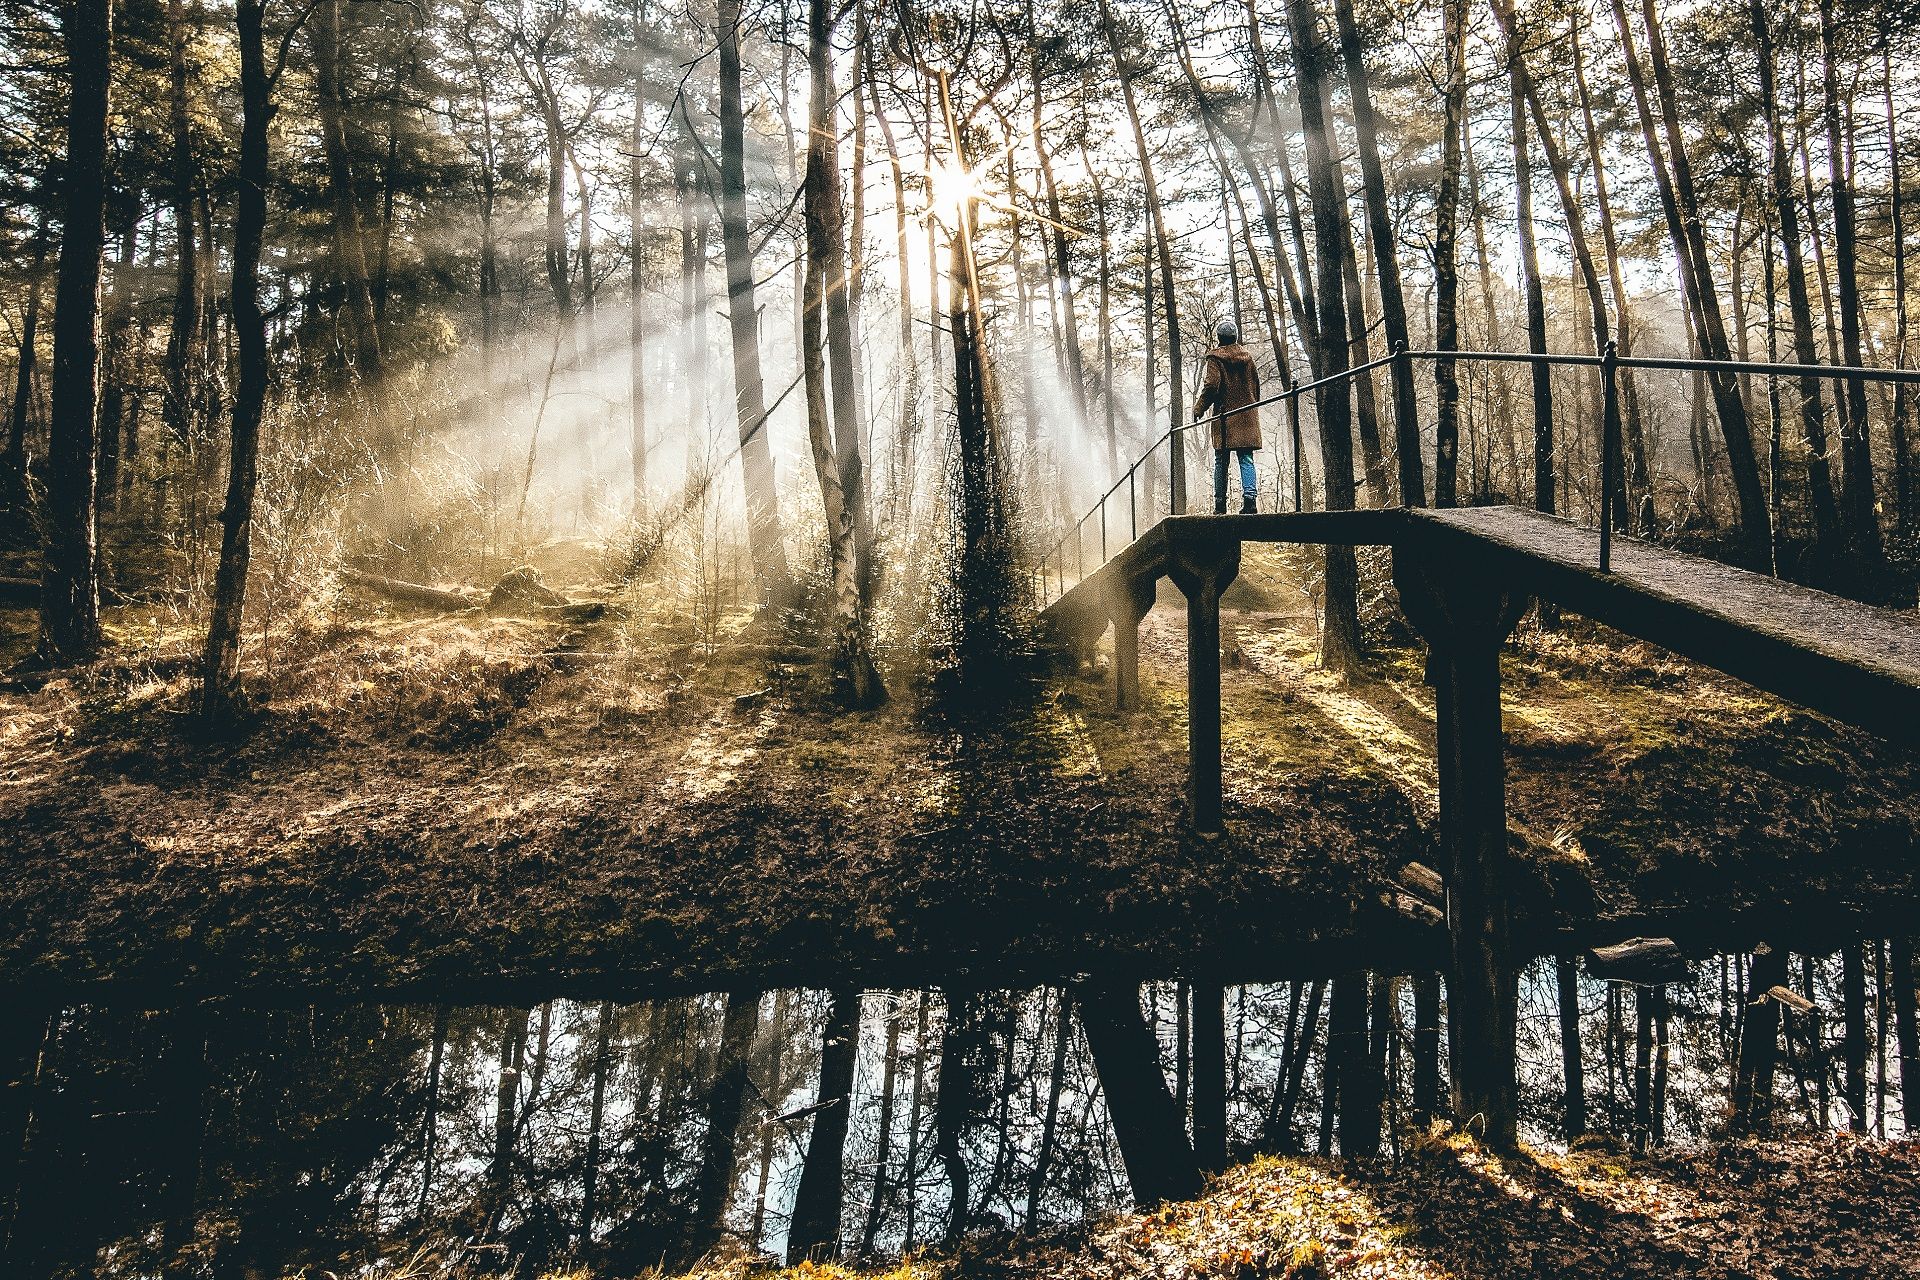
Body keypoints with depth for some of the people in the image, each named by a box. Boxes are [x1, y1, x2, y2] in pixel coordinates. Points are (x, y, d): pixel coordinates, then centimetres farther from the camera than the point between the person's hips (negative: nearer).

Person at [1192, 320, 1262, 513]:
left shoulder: (1215, 357, -4)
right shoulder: (1247, 355, 11)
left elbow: (1211, 385, -12)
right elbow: (1256, 384, 15)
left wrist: (1199, 409, -3)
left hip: (1224, 416, -3)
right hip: (1247, 416, 3)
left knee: (1221, 461, 3)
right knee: (1246, 459, 1)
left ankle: (1220, 506, 3)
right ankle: (1249, 497, -14)